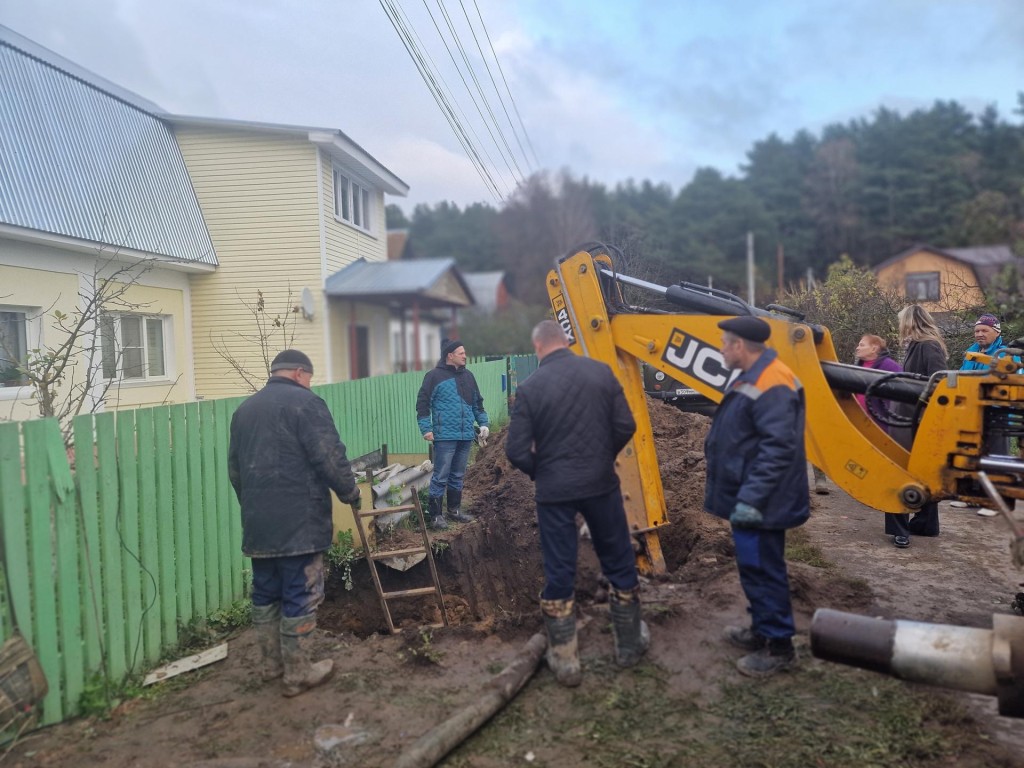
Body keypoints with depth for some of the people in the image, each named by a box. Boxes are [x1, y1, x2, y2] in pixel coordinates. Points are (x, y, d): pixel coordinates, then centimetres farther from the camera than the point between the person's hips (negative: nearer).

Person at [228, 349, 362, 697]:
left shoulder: (244, 409, 15)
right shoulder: (305, 402, -8)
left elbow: (234, 468, 20)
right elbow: (330, 457, -14)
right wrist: (350, 492, 0)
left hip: (257, 523, 8)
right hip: (299, 522, -7)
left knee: (265, 592, 18)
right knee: (300, 596, 1)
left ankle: (272, 662, 31)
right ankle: (298, 673, 9)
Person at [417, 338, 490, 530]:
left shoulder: (467, 375, 14)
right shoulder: (435, 375, -5)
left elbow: (477, 402, 21)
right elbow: (423, 403, -7)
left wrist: (483, 423, 13)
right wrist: (426, 428, -12)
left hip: (466, 435, 6)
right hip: (445, 436, -6)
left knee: (457, 476, 14)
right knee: (441, 477, -2)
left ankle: (454, 510, 26)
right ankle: (435, 515, 7)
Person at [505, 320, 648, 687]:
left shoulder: (530, 387, -11)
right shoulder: (601, 371, -4)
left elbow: (517, 451, -11)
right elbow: (625, 427, -3)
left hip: (553, 491, -2)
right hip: (600, 483, 2)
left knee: (558, 574, 9)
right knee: (619, 563, 18)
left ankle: (564, 659, 19)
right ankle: (630, 643, 33)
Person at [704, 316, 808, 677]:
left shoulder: (771, 384, -22)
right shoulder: (753, 378, 13)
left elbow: (777, 447, -28)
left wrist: (751, 498, -29)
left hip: (758, 504, -11)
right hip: (746, 497, 11)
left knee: (761, 569, 0)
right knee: (755, 567, 20)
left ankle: (778, 646, 14)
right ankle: (762, 630, 35)